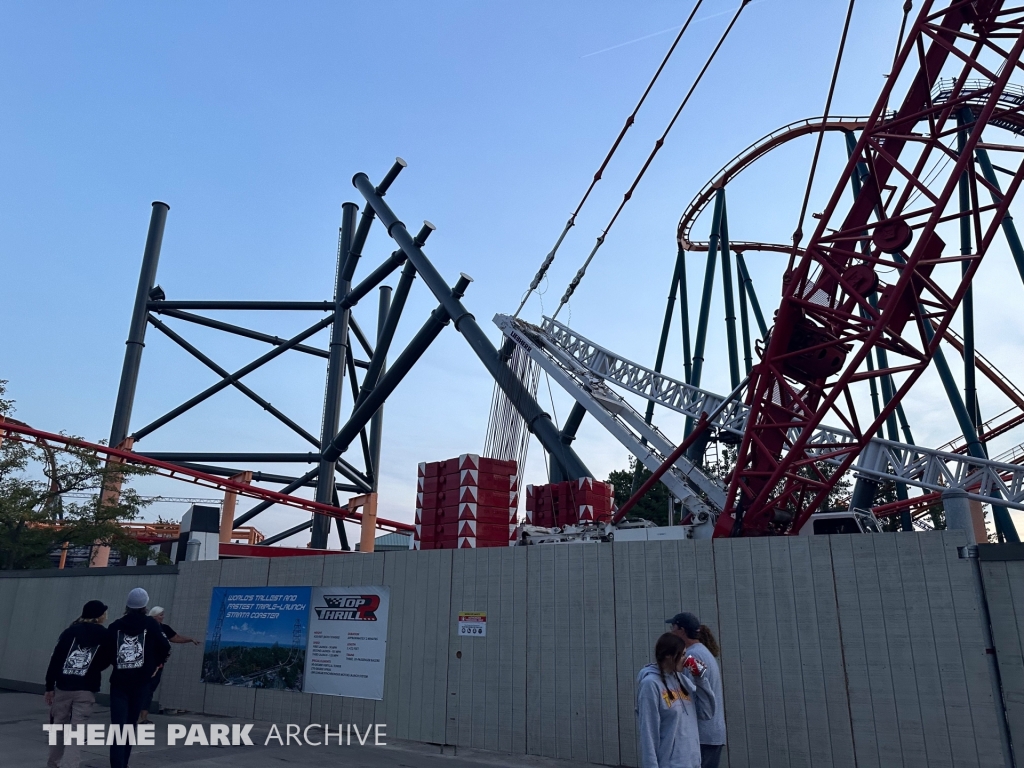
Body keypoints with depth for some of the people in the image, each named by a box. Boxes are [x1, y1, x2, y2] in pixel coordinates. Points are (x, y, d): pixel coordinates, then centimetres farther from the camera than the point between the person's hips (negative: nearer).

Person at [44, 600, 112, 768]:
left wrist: (49, 687, 4)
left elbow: (56, 659, -2)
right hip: (86, 690, -1)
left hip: (63, 687, 2)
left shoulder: (70, 632, 1)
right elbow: (104, 662, 5)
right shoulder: (104, 636, 1)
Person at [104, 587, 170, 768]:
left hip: (119, 682, 0)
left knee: (118, 727, -2)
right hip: (141, 682, 0)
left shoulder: (115, 626, 3)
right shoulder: (151, 624, 0)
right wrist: (156, 664, 16)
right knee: (130, 726, 17)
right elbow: (165, 648, -1)